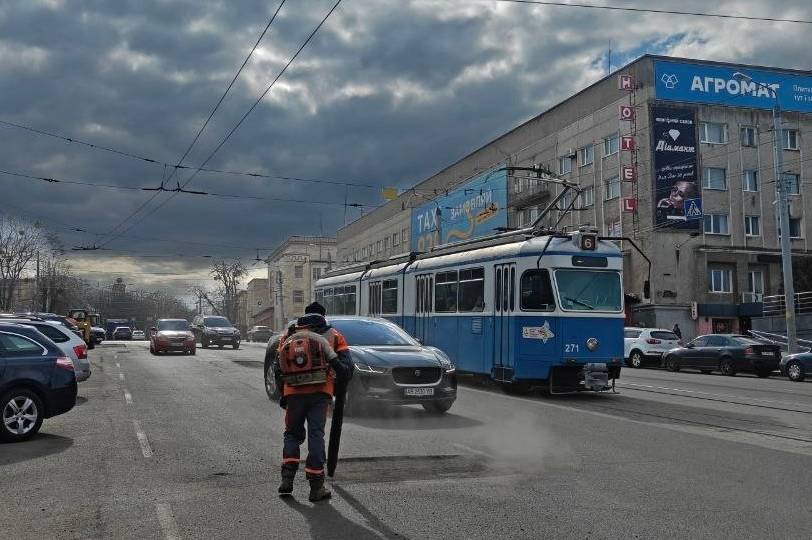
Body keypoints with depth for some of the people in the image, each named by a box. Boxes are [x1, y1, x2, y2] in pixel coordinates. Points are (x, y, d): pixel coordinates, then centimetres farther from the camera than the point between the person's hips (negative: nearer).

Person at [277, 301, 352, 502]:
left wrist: (282, 395, 19)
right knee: (316, 435, 1)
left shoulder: (291, 333, 19)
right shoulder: (333, 335, 16)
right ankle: (316, 486, -1)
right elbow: (347, 366, 4)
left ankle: (287, 478, 3)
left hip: (293, 391, 1)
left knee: (292, 433, 17)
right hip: (321, 391, -1)